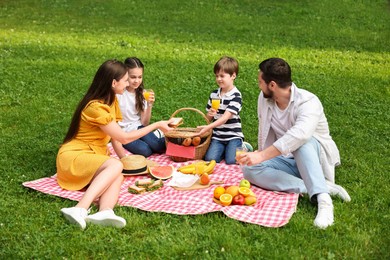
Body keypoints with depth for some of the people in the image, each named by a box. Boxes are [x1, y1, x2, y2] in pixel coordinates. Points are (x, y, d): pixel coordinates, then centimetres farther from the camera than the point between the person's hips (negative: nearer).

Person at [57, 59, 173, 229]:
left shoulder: (110, 100, 10)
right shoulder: (96, 107, -19)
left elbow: (115, 134, 11)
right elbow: (124, 138, -16)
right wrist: (156, 125, -9)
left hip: (92, 158, 7)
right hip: (73, 157, -7)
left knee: (118, 176, -26)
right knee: (115, 166, -35)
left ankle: (104, 212, -54)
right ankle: (80, 209, -48)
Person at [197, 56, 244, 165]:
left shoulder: (236, 96, -11)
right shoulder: (214, 94, 7)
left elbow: (226, 117, -21)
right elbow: (209, 118, 15)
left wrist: (208, 127, -32)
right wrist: (210, 114, -9)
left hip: (233, 136, -4)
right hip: (217, 136, 4)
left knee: (231, 161, -20)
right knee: (210, 159, -18)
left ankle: (242, 148, 11)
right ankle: (224, 150, 12)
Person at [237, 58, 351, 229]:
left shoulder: (308, 102, -25)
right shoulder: (264, 99, -3)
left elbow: (299, 135, -44)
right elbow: (264, 133, 11)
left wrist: (262, 156, -50)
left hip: (317, 158, -6)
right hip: (289, 162, 6)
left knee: (302, 142, -39)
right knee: (249, 169, -22)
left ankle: (323, 199, -45)